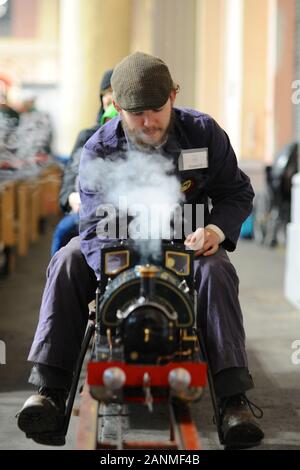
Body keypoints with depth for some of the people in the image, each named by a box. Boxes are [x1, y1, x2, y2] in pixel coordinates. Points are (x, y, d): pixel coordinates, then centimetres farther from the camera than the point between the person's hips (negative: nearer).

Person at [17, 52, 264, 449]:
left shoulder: (203, 133, -10)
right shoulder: (98, 151, -13)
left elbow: (237, 192, 2)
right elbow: (95, 225, -21)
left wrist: (216, 229, -22)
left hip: (185, 239, 0)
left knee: (216, 270, -32)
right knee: (67, 263, -26)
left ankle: (234, 398, -36)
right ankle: (49, 390, -31)